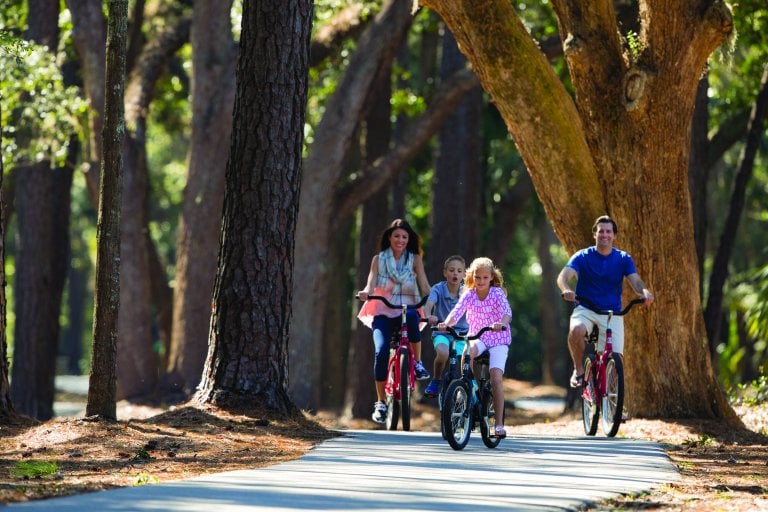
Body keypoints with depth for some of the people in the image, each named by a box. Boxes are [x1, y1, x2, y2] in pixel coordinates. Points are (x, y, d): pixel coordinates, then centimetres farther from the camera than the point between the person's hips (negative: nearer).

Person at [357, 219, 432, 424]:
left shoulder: (415, 259, 8)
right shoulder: (379, 259, 10)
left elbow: (425, 287, -1)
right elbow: (371, 284, 0)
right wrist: (365, 293, -26)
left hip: (407, 309, -1)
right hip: (383, 313, 1)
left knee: (412, 316, -40)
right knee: (381, 352, -23)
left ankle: (417, 362, -20)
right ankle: (381, 402, -10)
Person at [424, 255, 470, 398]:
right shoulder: (438, 289, -9)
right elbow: (428, 305, -25)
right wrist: (429, 316, -48)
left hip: (461, 334, 2)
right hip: (441, 333, -2)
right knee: (443, 353, -34)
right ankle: (435, 381, -7)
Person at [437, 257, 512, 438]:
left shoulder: (497, 293, -11)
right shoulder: (469, 294, -4)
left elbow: (506, 311, -28)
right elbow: (457, 311, -19)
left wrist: (502, 323, -51)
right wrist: (446, 323, -40)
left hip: (498, 338, -2)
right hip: (477, 337, 2)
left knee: (496, 376, -20)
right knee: (468, 353, -35)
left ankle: (499, 424, -14)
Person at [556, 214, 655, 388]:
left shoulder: (623, 259, 3)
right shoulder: (582, 257, -2)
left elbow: (635, 281, -10)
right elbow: (564, 276, -16)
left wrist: (644, 291, -34)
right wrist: (566, 289, -40)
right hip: (585, 310, -1)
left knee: (616, 357, -16)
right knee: (576, 330, -35)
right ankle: (579, 370, -10)